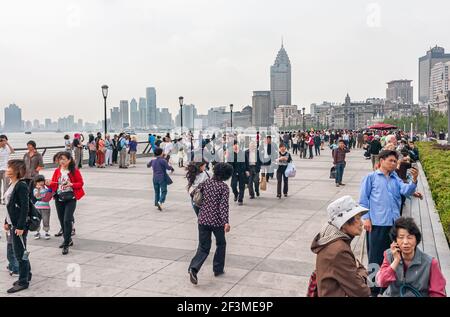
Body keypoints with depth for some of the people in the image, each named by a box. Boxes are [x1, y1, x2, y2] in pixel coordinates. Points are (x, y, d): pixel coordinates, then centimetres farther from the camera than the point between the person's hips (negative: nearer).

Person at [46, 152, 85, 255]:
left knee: (67, 220, -13)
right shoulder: (57, 171, 7)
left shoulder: (74, 170, -5)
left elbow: (81, 183, -2)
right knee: (62, 221, 13)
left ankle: (66, 245, -6)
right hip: (59, 198, 5)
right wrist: (49, 183, -12)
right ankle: (68, 240, 32)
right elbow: (54, 184, 10)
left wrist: (71, 184, -19)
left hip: (70, 198, -5)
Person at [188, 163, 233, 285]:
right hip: (217, 221, -3)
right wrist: (226, 222, -25)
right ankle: (218, 269, 27)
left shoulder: (205, 183, 6)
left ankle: (193, 268, -15)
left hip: (203, 219, 4)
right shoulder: (224, 187, -7)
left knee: (203, 247, 8)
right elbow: (224, 205, -18)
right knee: (221, 244, 21)